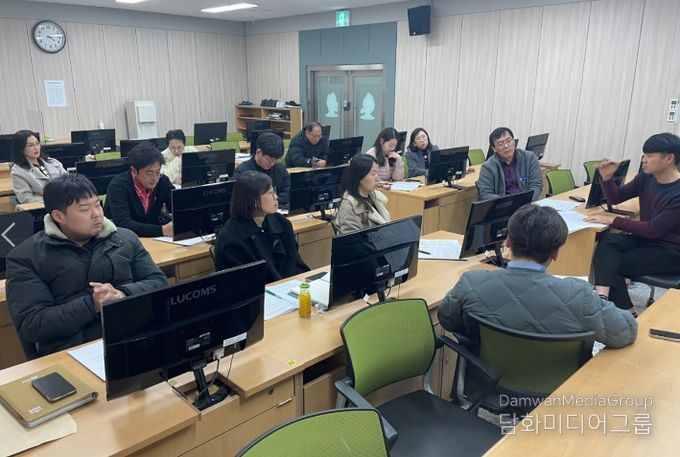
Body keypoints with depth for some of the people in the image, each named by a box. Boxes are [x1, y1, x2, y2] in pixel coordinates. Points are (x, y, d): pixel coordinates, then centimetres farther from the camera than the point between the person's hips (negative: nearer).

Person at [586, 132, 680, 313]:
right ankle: (602, 295, -36)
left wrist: (613, 220, -23)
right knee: (607, 241, -23)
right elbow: (615, 198, 9)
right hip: (645, 239, 6)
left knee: (614, 264, -20)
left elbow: (654, 229, -24)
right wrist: (607, 177, -10)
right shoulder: (646, 178, 0)